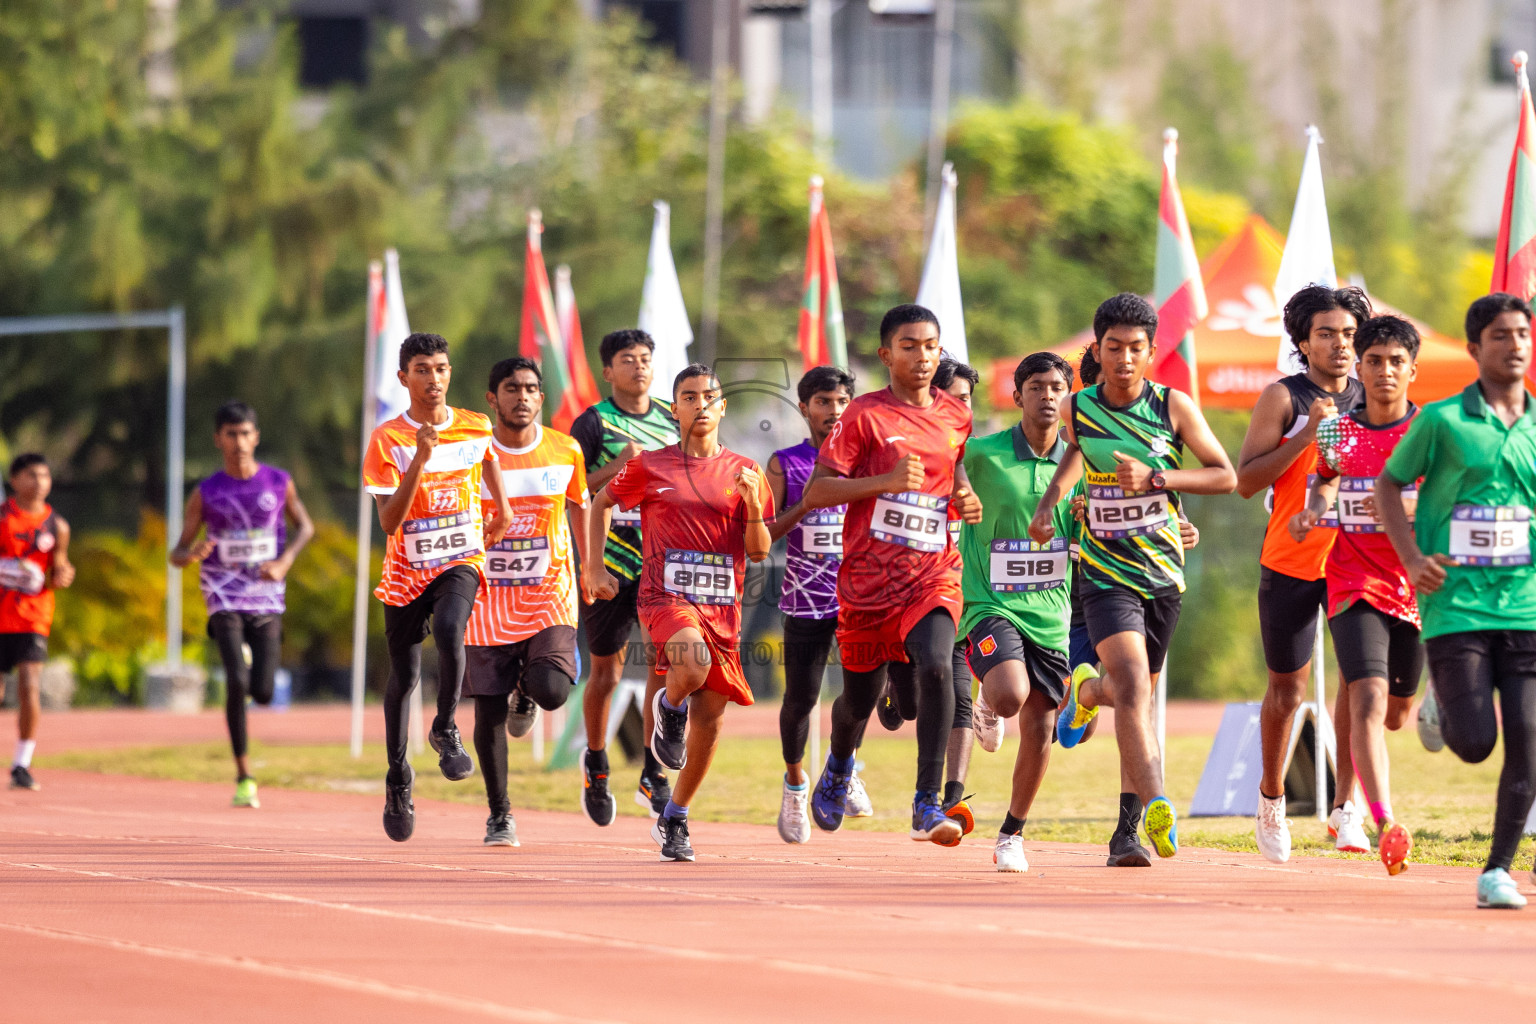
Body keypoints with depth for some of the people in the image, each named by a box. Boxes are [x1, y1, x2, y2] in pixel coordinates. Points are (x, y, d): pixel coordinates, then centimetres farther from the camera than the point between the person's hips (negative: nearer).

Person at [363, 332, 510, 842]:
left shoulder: (476, 429, -1)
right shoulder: (386, 440, -11)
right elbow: (390, 523, -18)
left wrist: (500, 509, 25)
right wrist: (419, 459, -26)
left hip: (460, 560, 0)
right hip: (406, 569, 0)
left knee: (449, 629, -31)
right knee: (404, 674, 7)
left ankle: (445, 730, -9)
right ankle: (398, 778, 26)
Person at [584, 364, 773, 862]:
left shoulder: (744, 472, 8)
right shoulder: (649, 467, 4)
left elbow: (759, 551, 6)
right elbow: (602, 502, 19)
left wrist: (754, 505, -11)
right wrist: (594, 567, 11)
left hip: (722, 604, 3)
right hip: (666, 595, -3)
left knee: (710, 715, 2)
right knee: (693, 663, -34)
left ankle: (675, 819, 21)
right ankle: (669, 707, 3)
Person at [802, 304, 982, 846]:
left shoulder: (955, 415, 8)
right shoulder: (864, 415, -6)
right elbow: (814, 492, -11)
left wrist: (965, 498, 6)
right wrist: (885, 482, -23)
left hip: (934, 575, 2)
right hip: (868, 576, -2)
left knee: (935, 666, -26)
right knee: (859, 696, 12)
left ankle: (927, 804, -23)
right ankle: (839, 765, 49)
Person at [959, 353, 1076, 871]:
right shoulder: (981, 455, -7)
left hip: (1050, 613, 4)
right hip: (991, 604, -4)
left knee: (1039, 731, 3)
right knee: (1011, 695, -28)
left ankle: (1012, 834, 23)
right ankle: (986, 703, 11)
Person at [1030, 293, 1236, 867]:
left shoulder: (1174, 406, -5)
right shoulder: (1076, 409, -2)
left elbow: (1226, 476, -3)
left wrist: (1155, 478, -15)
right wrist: (1048, 505, 6)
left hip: (1163, 573, 2)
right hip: (1105, 575, -2)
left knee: (1135, 694, 14)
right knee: (1133, 687, -21)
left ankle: (1085, 693, 46)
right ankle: (1156, 808, -29)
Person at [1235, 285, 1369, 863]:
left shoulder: (1371, 400, 6)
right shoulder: (1283, 398, -4)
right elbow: (1246, 481, -10)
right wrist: (1306, 435, -19)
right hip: (1290, 564, -2)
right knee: (1286, 689, 9)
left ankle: (1347, 803, -9)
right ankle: (1271, 797, 30)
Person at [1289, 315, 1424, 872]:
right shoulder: (1336, 432, 2)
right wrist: (1313, 508, 3)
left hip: (1416, 589, 2)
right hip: (1354, 585, -2)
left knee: (1395, 711, 15)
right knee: (1368, 700, -20)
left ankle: (1344, 802, 44)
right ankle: (1386, 827, -30)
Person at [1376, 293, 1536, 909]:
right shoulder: (1442, 421, -1)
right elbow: (1389, 485, 8)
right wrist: (1412, 558, -5)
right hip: (1455, 606, -3)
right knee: (1475, 743, -9)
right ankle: (1442, 711, 28)